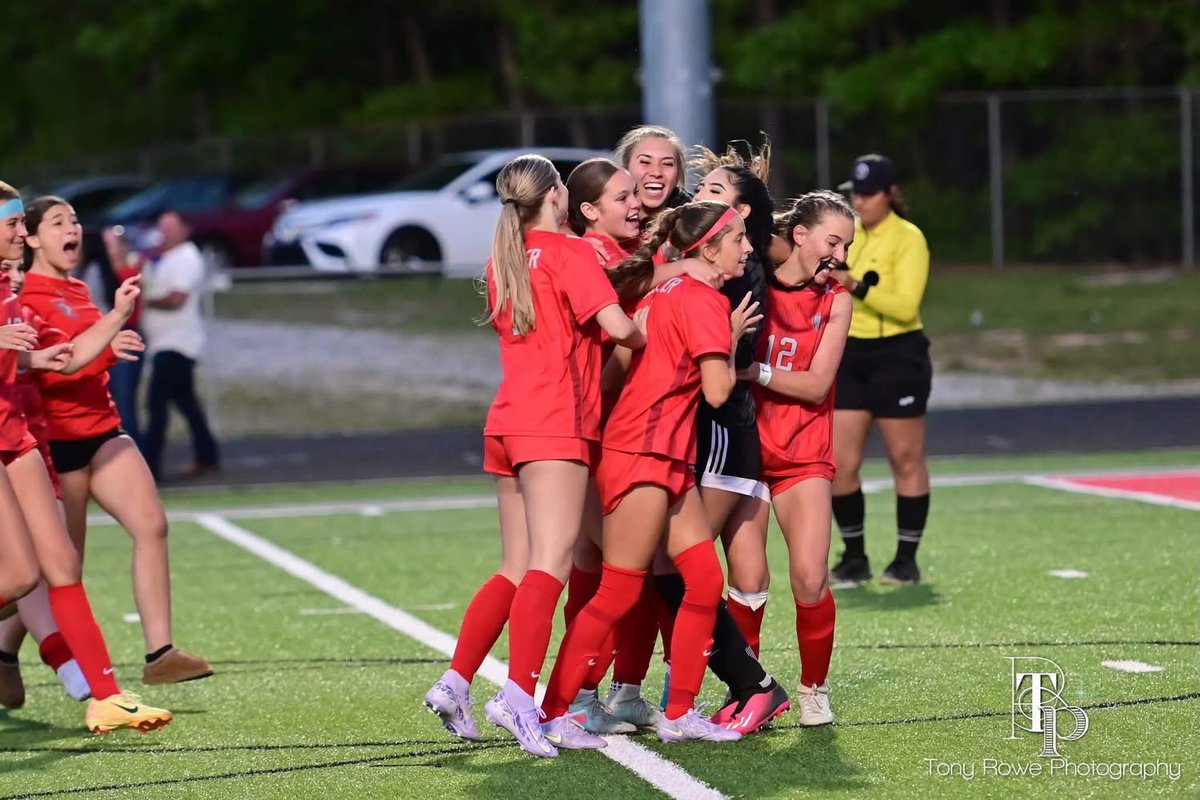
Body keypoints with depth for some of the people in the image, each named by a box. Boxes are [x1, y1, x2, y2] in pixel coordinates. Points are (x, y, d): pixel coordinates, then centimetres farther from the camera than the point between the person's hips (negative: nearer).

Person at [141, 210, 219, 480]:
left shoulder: (186, 259, -13)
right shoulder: (169, 258, 17)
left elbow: (176, 299, -22)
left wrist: (146, 302, -10)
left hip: (175, 345, -10)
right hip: (167, 343, 10)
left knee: (157, 403, -12)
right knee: (185, 401, 14)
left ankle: (150, 465, -13)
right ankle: (206, 458, 20)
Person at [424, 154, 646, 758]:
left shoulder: (504, 260, 18)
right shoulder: (569, 252, -4)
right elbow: (615, 325, -13)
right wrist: (646, 340, 6)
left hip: (507, 424, 8)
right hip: (555, 424, -8)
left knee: (516, 571, 14)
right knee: (550, 564, -16)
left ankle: (455, 684, 9)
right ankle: (519, 697, -29)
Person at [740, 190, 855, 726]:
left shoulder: (835, 301, 2)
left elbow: (816, 384, -7)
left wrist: (754, 370, -17)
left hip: (803, 455, 1)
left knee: (810, 581, -10)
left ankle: (814, 689, 10)